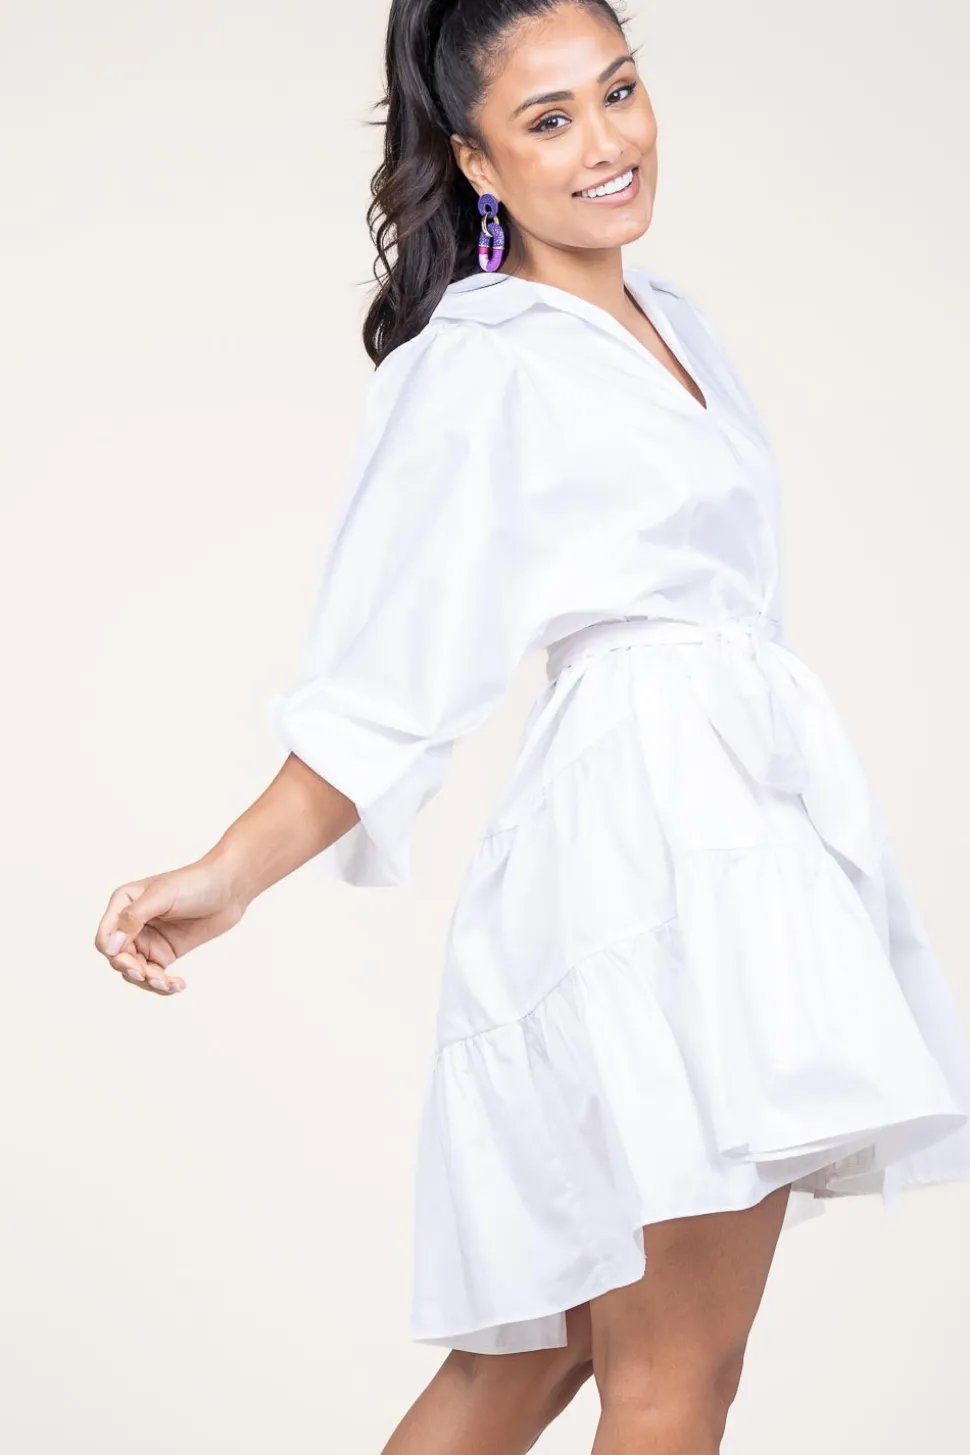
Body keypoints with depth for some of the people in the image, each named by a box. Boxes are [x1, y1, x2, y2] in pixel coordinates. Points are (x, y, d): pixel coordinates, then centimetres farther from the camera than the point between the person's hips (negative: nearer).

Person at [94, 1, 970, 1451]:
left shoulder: (672, 319, 17)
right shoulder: (482, 366, -8)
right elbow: (388, 684, -11)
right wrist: (227, 876, -23)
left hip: (753, 825, 8)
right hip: (646, 831, -8)